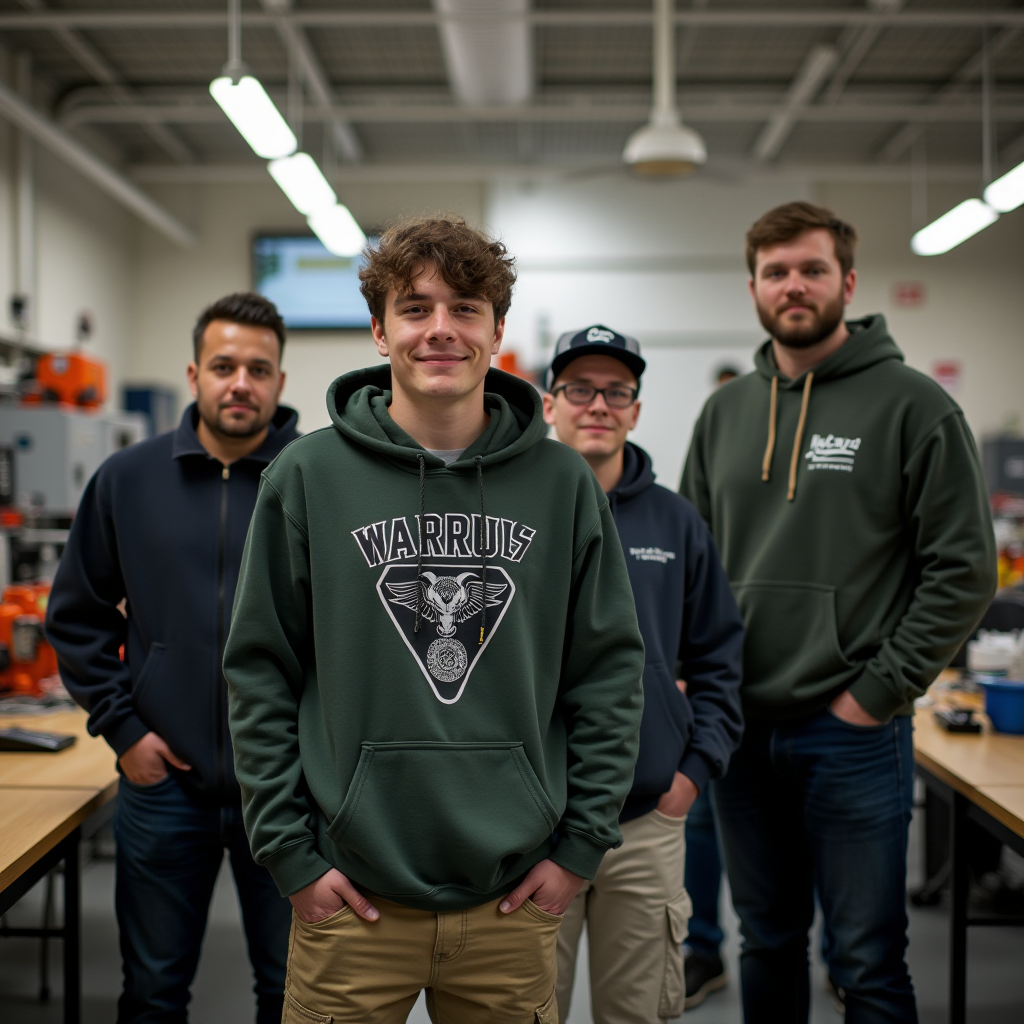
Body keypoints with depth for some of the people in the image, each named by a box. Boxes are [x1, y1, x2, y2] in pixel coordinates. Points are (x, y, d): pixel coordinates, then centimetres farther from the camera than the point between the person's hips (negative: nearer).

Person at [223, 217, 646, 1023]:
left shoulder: (564, 482, 0)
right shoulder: (308, 477, -3)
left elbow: (610, 670, 3)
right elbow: (261, 673, -1)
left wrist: (582, 843, -1)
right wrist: (292, 852, -4)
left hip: (515, 899, 1)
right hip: (352, 897, -1)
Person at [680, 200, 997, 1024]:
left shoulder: (912, 405, -6)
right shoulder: (726, 413, 10)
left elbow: (965, 569, -9)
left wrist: (877, 693, -12)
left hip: (853, 733, -4)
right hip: (743, 729, 5)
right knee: (767, 942, 18)